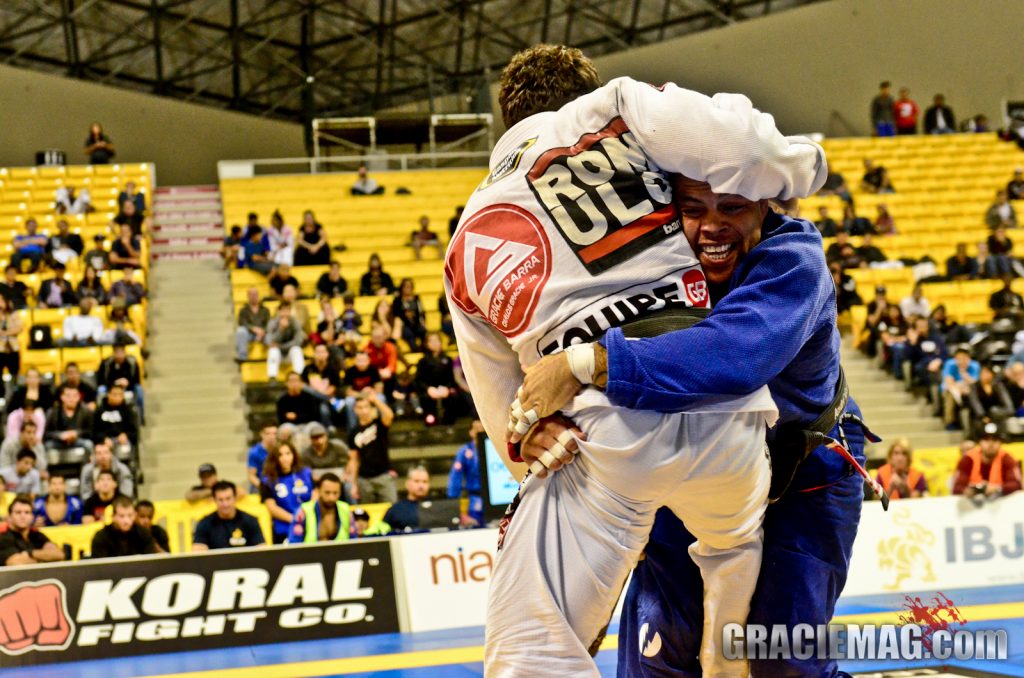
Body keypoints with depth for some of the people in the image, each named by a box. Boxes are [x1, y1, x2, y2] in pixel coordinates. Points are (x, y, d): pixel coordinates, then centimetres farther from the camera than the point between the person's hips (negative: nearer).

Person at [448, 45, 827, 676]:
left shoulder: (470, 244, 25)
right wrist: (796, 164, 20)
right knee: (736, 543, 32)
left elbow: (507, 416, 27)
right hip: (722, 401, 0)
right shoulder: (615, 107, 16)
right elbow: (737, 144, -1)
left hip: (596, 431, 0)